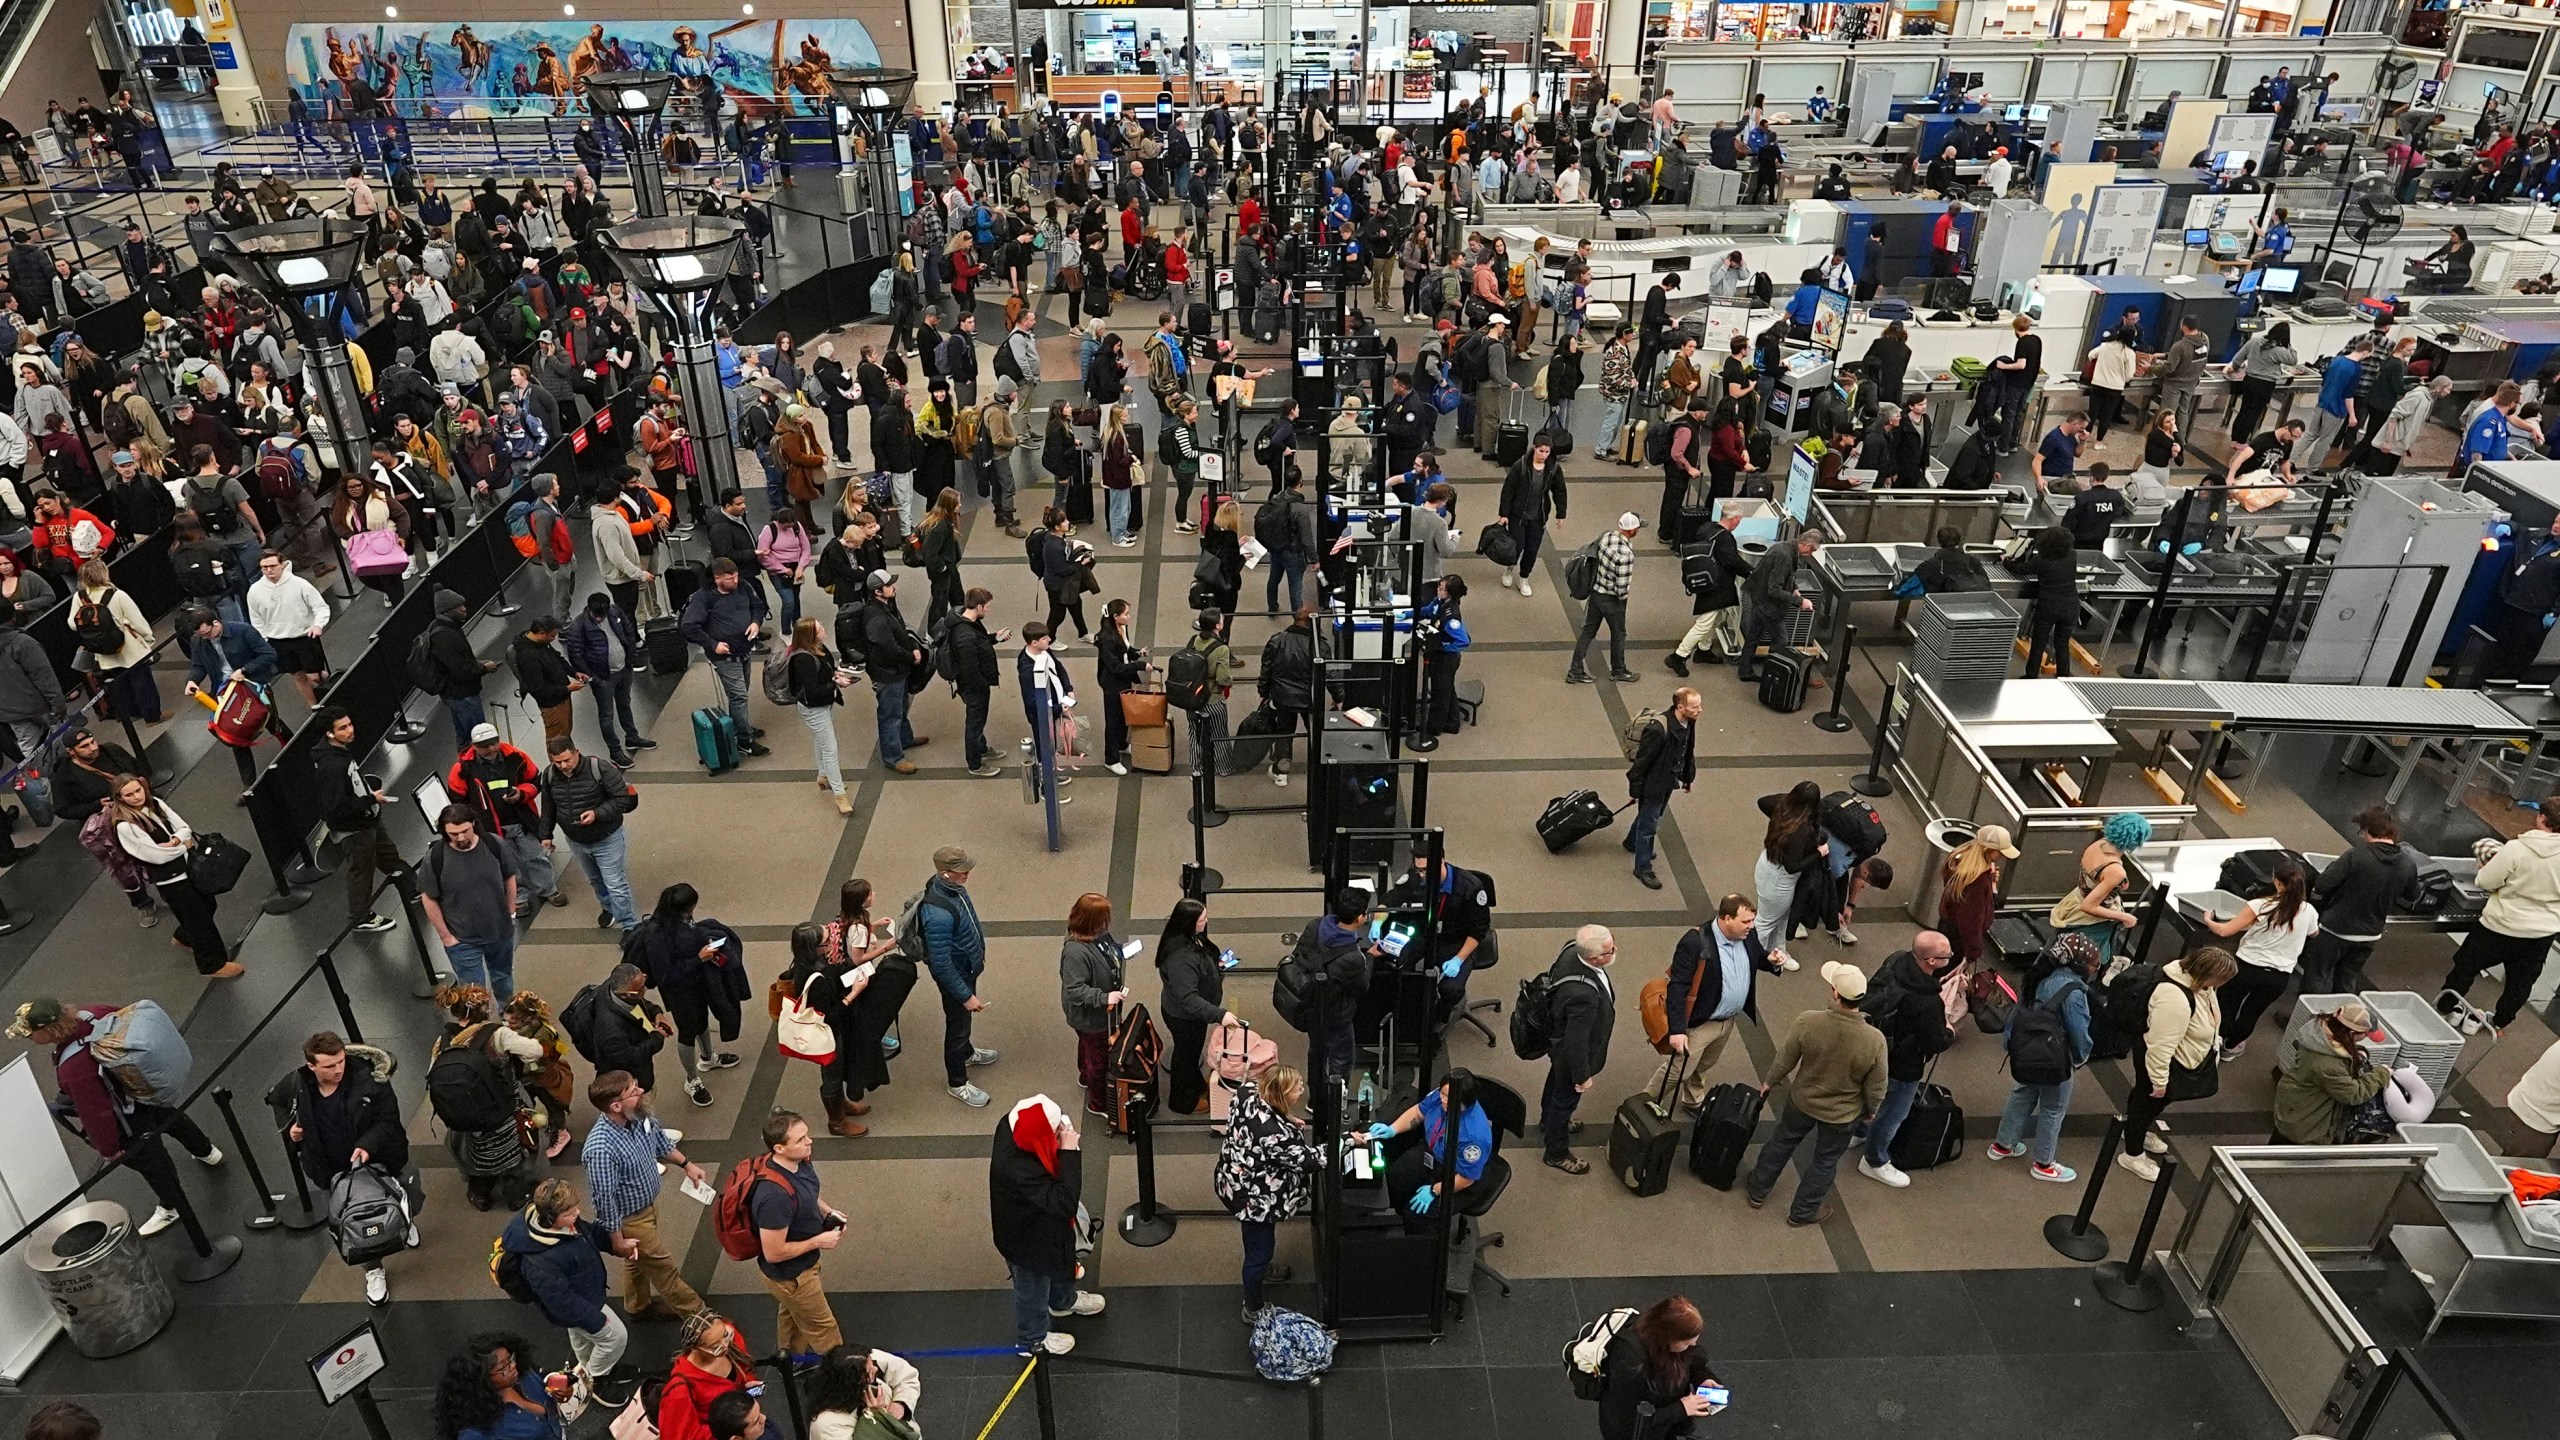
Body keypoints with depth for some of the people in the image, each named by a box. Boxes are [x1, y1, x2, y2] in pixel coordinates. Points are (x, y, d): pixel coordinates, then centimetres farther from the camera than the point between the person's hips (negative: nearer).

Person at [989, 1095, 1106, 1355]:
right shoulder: (1020, 1172, -48)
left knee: (1059, 1266, 36)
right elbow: (1065, 1201, -44)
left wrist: (1065, 1137, -16)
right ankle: (1032, 1339, 53)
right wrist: (1070, 1152, -45)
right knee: (1033, 1290, 24)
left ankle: (1064, 1301, 66)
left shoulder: (1010, 1126, -24)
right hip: (1027, 1241, -7)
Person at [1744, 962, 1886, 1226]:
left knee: (1782, 1142, 27)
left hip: (1802, 1100, 1)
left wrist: (1769, 1081, 7)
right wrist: (1871, 1110, 7)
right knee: (1826, 1161, 24)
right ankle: (1803, 1211, 43)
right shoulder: (1875, 1040, -31)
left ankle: (1758, 1190, 46)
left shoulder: (1808, 1022, -31)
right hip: (1843, 1115, -1)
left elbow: (1785, 1059, -14)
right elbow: (1876, 1087, -15)